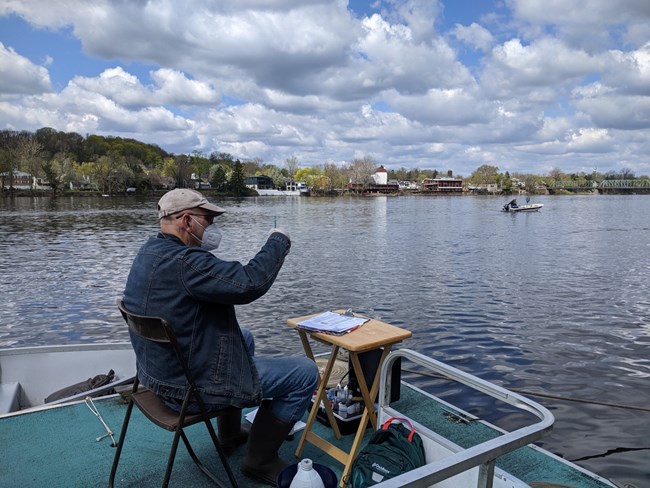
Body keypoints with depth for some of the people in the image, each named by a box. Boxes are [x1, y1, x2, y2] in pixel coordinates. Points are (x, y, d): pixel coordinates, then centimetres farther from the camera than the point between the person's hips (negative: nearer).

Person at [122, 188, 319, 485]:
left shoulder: (150, 251, 5)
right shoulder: (184, 261, -29)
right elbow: (249, 283, -35)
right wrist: (278, 241, -19)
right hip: (191, 387, -10)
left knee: (244, 338, 34)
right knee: (305, 373, -4)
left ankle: (230, 435, 43)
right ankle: (261, 460, 14)